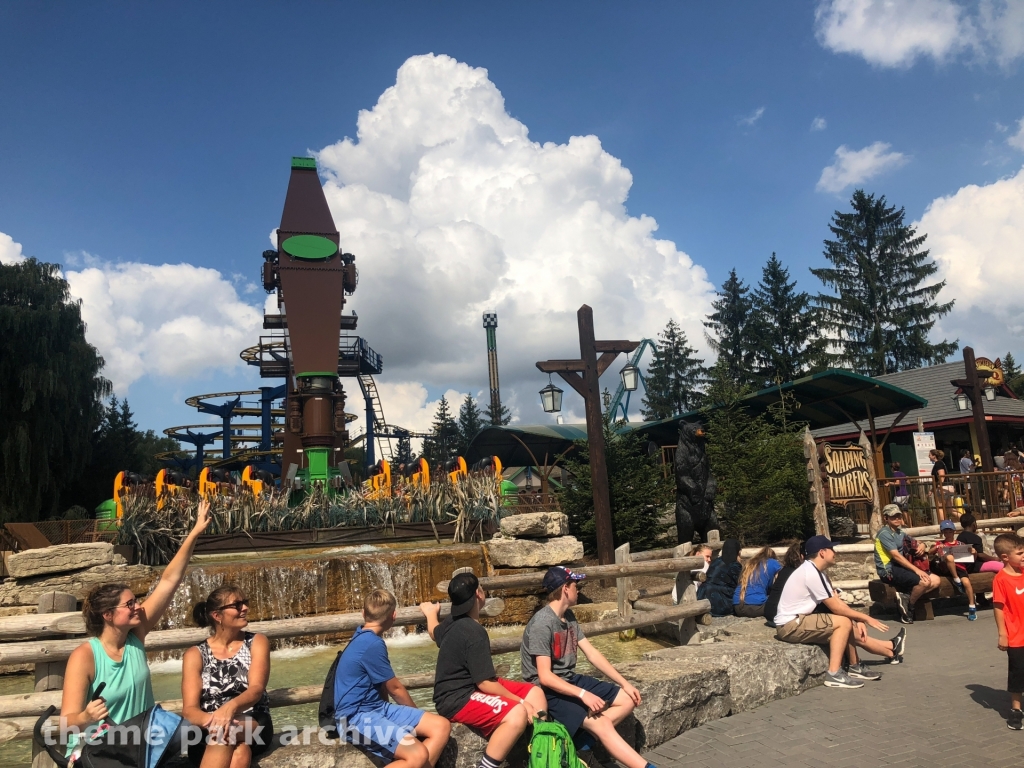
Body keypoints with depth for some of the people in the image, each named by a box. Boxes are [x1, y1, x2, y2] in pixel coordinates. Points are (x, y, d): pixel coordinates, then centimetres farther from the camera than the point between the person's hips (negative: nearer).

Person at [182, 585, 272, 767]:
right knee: (238, 751, -37)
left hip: (254, 725, 0)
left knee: (226, 733, -37)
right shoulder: (195, 654, 5)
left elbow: (256, 689, -12)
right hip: (208, 734, 0)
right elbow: (189, 709, -6)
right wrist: (212, 720, -31)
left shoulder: (257, 642, 5)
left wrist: (231, 706, -36)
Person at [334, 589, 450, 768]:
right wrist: (415, 715, 11)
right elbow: (395, 689, -6)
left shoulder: (362, 638, 12)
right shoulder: (372, 644, -17)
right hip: (357, 718, -10)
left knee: (441, 726, -5)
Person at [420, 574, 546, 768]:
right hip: (456, 699, -11)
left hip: (471, 686, 11)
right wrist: (520, 701, -16)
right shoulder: (474, 632, -22)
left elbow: (435, 633, 33)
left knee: (535, 694, 4)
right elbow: (485, 683, -23)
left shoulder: (453, 622, 8)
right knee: (517, 713, -33)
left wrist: (431, 613, 54)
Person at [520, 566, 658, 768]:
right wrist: (583, 694, -31)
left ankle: (585, 738, -5)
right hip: (549, 690, -9)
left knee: (627, 700, 4)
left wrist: (624, 683, 3)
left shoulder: (569, 617, 7)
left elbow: (592, 654, 8)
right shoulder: (542, 624, -21)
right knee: (602, 724, -25)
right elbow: (545, 677, -24)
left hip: (570, 680, 9)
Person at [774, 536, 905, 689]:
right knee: (843, 622, -17)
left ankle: (891, 649, 25)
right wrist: (865, 618, -6)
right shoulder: (811, 573, -20)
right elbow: (837, 608, -17)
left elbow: (837, 601, 10)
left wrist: (858, 621, -2)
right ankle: (834, 674, -15)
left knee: (850, 629, 10)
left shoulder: (816, 572, 11)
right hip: (790, 625, -9)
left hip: (797, 621, 9)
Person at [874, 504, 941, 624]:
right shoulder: (885, 533, -11)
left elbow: (915, 545, 23)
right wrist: (917, 570, -24)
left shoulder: (900, 533, 19)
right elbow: (896, 556, -20)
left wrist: (921, 546, -3)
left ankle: (906, 596, -6)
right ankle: (908, 608, -7)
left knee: (935, 580, -2)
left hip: (900, 567, 9)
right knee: (924, 581, -27)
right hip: (889, 570, -9)